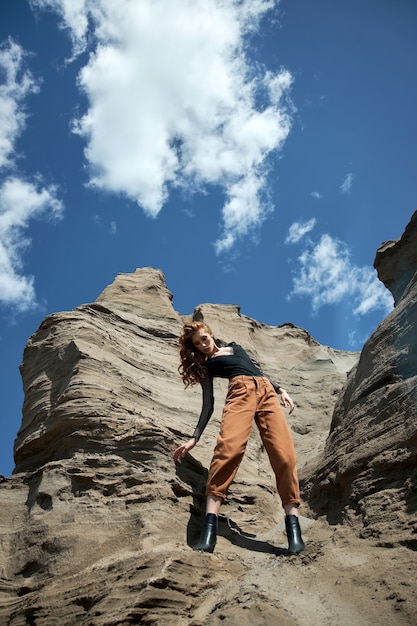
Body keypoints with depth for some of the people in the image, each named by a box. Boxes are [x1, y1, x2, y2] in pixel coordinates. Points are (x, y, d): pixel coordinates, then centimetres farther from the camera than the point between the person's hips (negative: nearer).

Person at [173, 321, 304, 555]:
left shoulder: (235, 347, 32)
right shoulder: (205, 366, 20)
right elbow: (208, 404, 14)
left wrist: (281, 390, 18)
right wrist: (195, 438, 5)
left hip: (267, 391, 4)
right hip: (240, 392, -4)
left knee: (284, 453, -18)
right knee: (229, 447, -32)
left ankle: (293, 523, -20)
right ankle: (210, 526, -37)